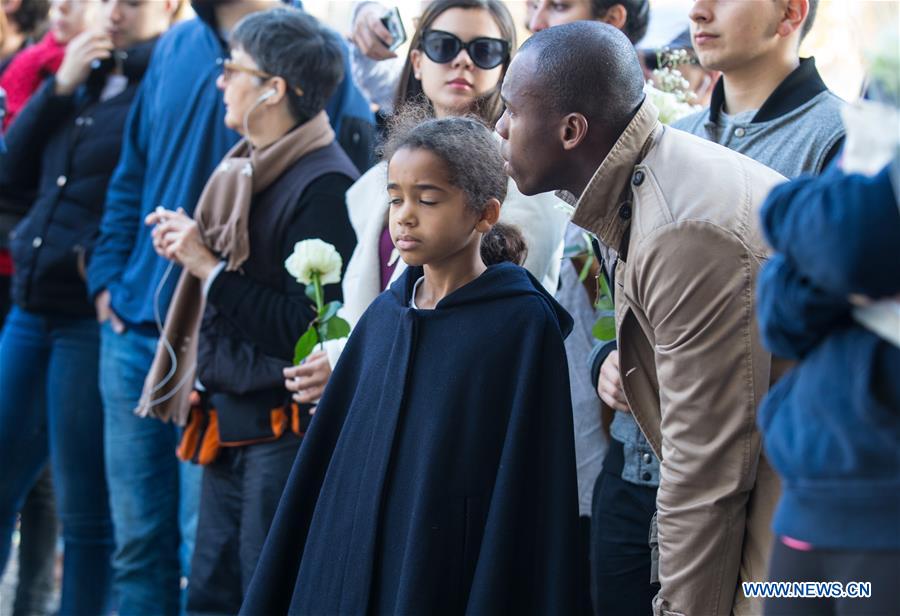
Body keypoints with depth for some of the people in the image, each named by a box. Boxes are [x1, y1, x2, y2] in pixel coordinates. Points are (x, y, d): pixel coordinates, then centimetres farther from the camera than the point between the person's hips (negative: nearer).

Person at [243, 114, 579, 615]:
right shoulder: (383, 315, 7)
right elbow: (335, 453, 9)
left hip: (452, 572, -5)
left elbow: (530, 494, -12)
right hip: (360, 562, 5)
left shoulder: (525, 326, -10)